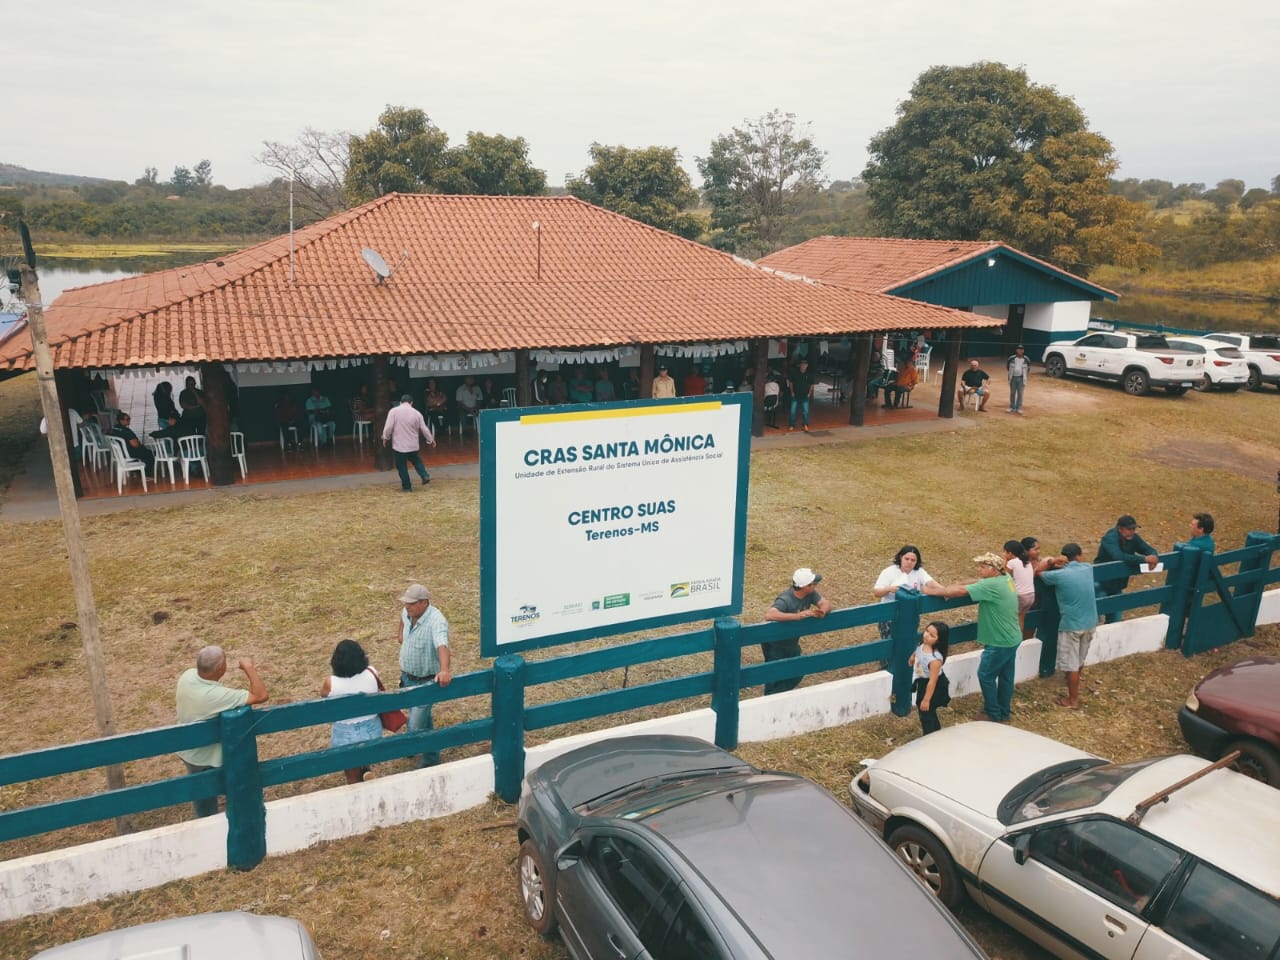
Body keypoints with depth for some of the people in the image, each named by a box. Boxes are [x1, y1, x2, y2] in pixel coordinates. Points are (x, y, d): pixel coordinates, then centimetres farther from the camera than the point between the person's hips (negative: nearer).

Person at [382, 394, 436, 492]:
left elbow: (388, 427, -11)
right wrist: (431, 439, 19)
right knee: (416, 460, 26)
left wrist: (385, 438, 4)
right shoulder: (417, 413, 0)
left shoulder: (394, 411, -8)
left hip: (399, 445, -3)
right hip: (412, 444, 3)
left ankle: (406, 487, 11)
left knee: (402, 466, 7)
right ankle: (425, 476, 10)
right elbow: (424, 429, 6)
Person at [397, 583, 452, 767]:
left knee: (417, 726, -8)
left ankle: (431, 762, 13)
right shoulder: (408, 612, -8)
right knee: (419, 717, 28)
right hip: (407, 676, 7)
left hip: (426, 681, -7)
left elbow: (442, 646, -50)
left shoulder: (436, 621, -32)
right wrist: (401, 633, 12)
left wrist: (444, 670, -65)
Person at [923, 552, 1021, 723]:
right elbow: (978, 583, 8)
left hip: (999, 642, -9)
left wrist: (932, 591, -17)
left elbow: (960, 591, -25)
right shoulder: (1006, 579, 3)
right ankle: (1004, 712, 29)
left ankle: (994, 714, 16)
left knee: (986, 676, 6)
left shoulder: (991, 585, -25)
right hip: (1012, 638, 9)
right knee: (1006, 676, 18)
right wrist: (950, 587, -3)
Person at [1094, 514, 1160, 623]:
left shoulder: (1133, 538, -3)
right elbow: (1119, 557, -40)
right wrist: (1144, 559, -41)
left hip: (1117, 586, 7)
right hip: (1102, 585, -7)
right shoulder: (1110, 538, -24)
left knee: (1116, 620, 12)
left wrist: (1153, 558, -26)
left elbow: (1150, 550, -1)